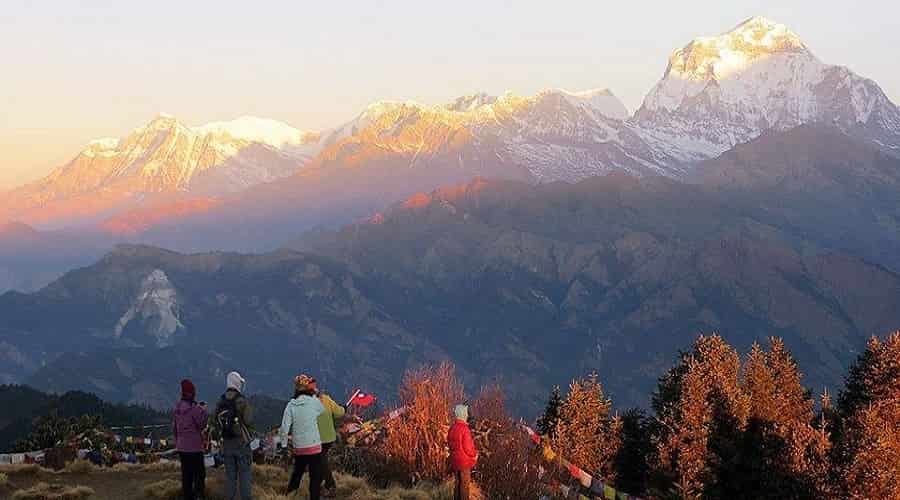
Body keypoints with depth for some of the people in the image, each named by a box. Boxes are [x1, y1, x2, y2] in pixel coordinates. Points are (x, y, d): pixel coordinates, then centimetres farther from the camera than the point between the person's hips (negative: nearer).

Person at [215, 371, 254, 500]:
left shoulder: (220, 402, 2)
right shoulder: (242, 401, -14)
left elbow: (217, 423, 6)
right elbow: (249, 421, -15)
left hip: (227, 442, 5)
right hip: (241, 441, -4)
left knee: (230, 474, 11)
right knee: (244, 473, 3)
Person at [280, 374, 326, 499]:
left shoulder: (291, 405, -4)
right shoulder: (314, 402, -10)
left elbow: (285, 427, -7)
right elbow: (322, 410, 12)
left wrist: (283, 443, 5)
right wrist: (314, 395, 13)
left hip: (298, 448, 3)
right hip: (314, 446, -3)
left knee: (297, 473, 23)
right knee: (315, 477, 4)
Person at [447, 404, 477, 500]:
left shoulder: (452, 428, 2)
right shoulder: (464, 428, -22)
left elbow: (450, 443, 11)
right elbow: (467, 447, -19)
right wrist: (474, 455, -2)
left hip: (455, 460, 7)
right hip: (465, 460, -7)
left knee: (458, 482, 18)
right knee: (465, 484, 3)